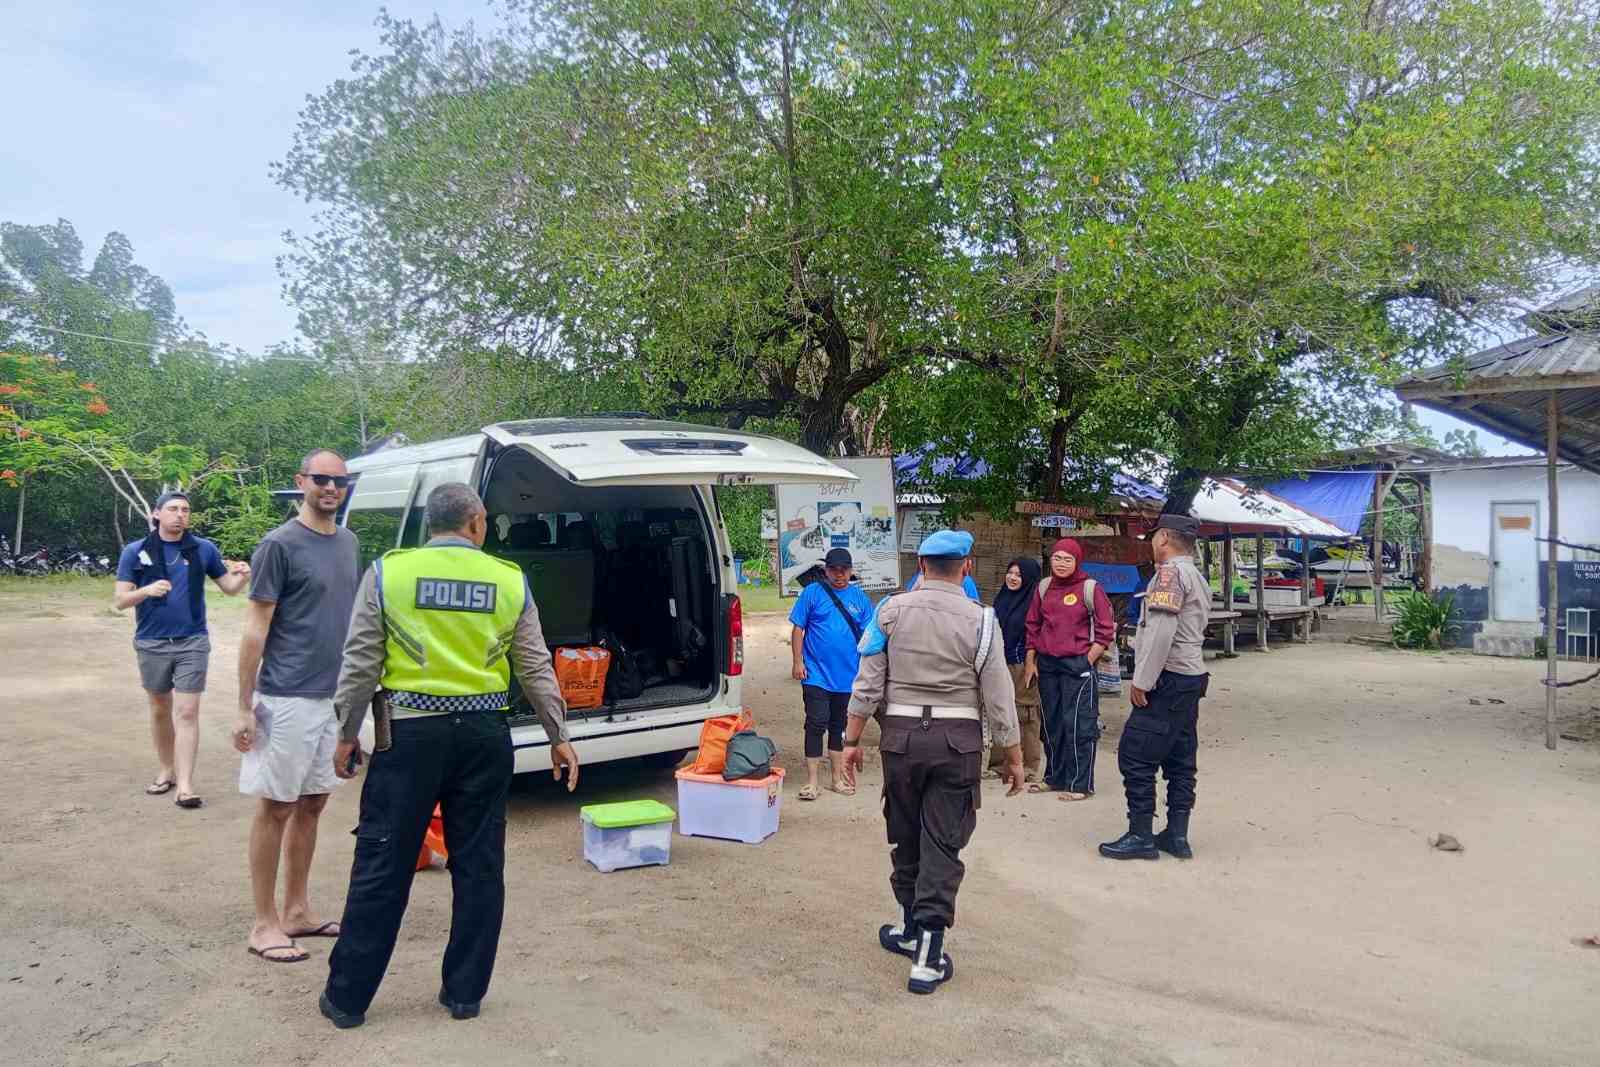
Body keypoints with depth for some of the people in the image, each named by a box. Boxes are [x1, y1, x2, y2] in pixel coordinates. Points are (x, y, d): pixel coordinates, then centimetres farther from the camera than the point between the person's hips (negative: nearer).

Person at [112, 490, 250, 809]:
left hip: (193, 642, -1)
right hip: (152, 644, 1)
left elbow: (229, 587, 7)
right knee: (160, 710, 15)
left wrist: (242, 576, -16)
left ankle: (185, 785, -6)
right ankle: (166, 770, 31)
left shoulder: (203, 549, 0)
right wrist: (146, 590, -24)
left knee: (187, 712, -6)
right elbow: (119, 601, -3)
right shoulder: (135, 552, -1)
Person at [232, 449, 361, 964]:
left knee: (311, 803, 14)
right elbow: (256, 629, -11)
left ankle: (297, 911, 26)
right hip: (287, 700, -7)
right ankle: (265, 924, 13)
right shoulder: (279, 545, -10)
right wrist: (245, 709, -12)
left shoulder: (348, 543, 10)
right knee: (276, 808, 2)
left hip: (335, 696, 7)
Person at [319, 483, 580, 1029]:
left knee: (382, 865, 8)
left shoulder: (387, 572, -1)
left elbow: (360, 663, -1)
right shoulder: (509, 581, 2)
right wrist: (559, 736, 15)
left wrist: (347, 733, 9)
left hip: (410, 732, -1)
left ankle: (348, 997, 21)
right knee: (478, 865, 12)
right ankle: (464, 992, 22)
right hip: (484, 734, 1)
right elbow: (536, 668, 6)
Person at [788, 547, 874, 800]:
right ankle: (811, 780, 4)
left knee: (839, 727, 15)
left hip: (848, 676, 3)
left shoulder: (860, 598, 6)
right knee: (816, 724, -5)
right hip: (817, 674, -3)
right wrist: (798, 661, -7)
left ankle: (838, 778, 26)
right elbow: (798, 629, -1)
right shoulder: (812, 593, -3)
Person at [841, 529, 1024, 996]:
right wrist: (1014, 758, 6)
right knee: (942, 844, 4)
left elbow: (867, 684, -2)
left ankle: (911, 928, 34)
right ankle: (928, 957, 4)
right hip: (957, 741, -2)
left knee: (906, 837, 18)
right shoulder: (979, 620, -6)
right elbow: (999, 699, -4)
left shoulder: (891, 610, -2)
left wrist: (852, 740, 7)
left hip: (901, 735, 2)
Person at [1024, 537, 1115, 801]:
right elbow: (1033, 626, 14)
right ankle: (1055, 778, 25)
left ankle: (1080, 784, 4)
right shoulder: (1043, 588, 8)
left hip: (1078, 666, -5)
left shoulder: (1091, 589, -5)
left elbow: (1105, 631, -4)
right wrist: (1030, 662, 10)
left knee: (1078, 725, -5)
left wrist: (1087, 661, -9)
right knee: (1051, 723, 13)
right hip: (1046, 665, 5)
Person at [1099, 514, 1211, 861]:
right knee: (1180, 760, 12)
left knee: (1135, 756, -6)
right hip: (1191, 677, 10)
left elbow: (1161, 631, -22)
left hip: (1169, 679, -10)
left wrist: (1142, 681, -20)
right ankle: (1177, 835, 16)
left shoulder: (1171, 571, -13)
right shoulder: (1198, 577, 18)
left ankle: (1140, 836, -3)